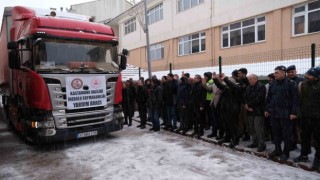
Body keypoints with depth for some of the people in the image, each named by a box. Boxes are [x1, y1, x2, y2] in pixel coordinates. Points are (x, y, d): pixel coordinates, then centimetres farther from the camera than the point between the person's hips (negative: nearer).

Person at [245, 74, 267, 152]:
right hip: (250, 111, 7)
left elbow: (258, 99, -18)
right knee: (252, 129, 12)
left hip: (258, 111, -7)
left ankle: (261, 144, 4)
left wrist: (249, 105, -11)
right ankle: (255, 142, 23)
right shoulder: (248, 87, 15)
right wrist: (247, 105, -7)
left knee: (259, 129, -6)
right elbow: (245, 97, 11)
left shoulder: (261, 87, -9)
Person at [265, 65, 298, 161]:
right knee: (276, 133, 14)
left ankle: (286, 152, 16)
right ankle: (277, 150, 27)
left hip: (286, 114, -6)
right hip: (274, 113, 6)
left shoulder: (290, 84, -7)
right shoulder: (273, 85, 11)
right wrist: (267, 109, 13)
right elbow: (269, 98, 17)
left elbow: (295, 99, -10)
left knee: (286, 134, 4)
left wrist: (293, 112, -14)